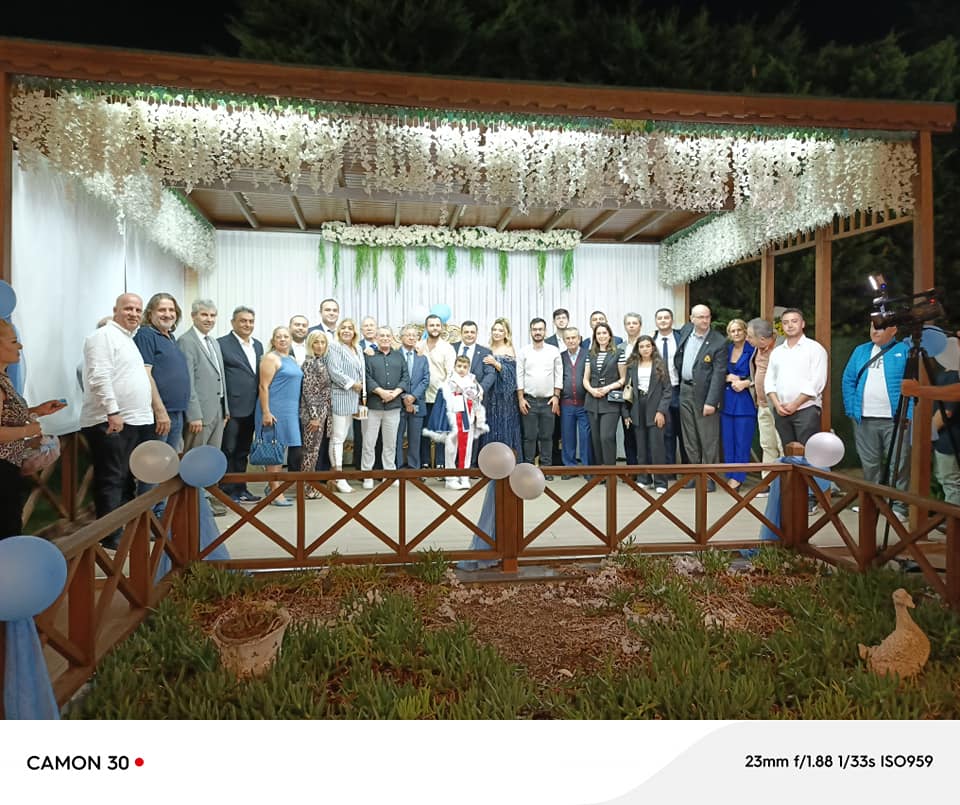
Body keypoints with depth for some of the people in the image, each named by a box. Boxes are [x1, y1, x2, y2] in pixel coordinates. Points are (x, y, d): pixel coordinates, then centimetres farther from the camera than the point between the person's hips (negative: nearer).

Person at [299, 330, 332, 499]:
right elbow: (307, 391, -16)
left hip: (322, 412, 8)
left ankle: (310, 485, 20)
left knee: (313, 450, 12)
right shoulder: (309, 362, -12)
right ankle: (306, 487, 4)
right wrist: (314, 416, -18)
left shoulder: (322, 361, 12)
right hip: (312, 413, -8)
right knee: (311, 450, -3)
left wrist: (325, 415, 16)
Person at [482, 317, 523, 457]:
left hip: (504, 394, -3)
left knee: (505, 425, -2)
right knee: (492, 426, 4)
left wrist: (495, 363, -19)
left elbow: (510, 373, -10)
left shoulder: (509, 351, -1)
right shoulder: (488, 350, 10)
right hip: (490, 394, 4)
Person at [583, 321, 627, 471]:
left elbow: (623, 379, 1)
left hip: (610, 402, -4)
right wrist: (592, 390, -7)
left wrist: (607, 388, -13)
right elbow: (585, 379, 13)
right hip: (593, 401, 4)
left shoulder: (618, 353, 1)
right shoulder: (591, 355, 14)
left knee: (606, 437, -14)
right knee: (596, 439, 6)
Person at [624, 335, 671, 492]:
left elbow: (667, 390, -3)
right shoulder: (631, 366, 7)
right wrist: (627, 412, 3)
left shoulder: (660, 365, 1)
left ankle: (660, 482, 2)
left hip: (655, 410, -3)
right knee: (641, 447, 6)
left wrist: (661, 411, -12)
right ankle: (644, 478, 15)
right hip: (638, 410, 3)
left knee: (656, 446, -4)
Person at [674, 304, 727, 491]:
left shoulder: (719, 342, -12)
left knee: (708, 438, 0)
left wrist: (711, 401, -20)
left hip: (704, 392, -6)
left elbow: (719, 374, -16)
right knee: (690, 438, 12)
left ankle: (709, 478, 9)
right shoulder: (686, 330, 5)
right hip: (685, 390, 6)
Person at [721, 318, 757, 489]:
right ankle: (730, 475, 16)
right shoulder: (726, 350, 10)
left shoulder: (752, 350, -4)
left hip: (745, 400, -5)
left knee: (742, 441, -2)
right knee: (728, 440, 7)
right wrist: (728, 377, -5)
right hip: (727, 400, 5)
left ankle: (738, 477, 6)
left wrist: (745, 383, -15)